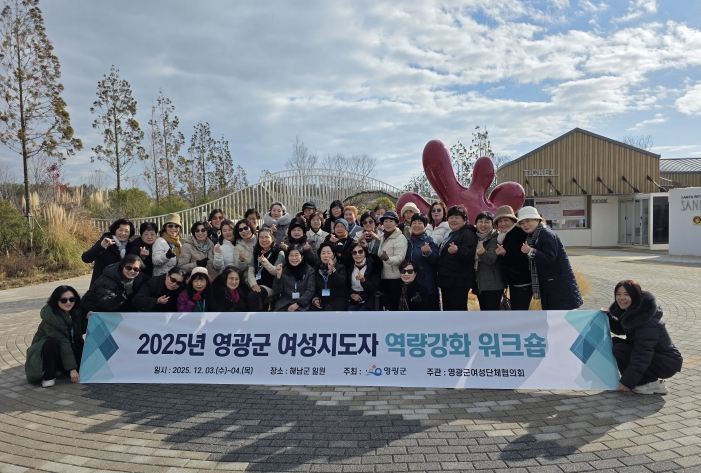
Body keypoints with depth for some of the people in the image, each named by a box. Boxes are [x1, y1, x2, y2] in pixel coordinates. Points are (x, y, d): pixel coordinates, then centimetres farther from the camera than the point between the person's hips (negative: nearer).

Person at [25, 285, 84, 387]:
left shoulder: (76, 312, -6)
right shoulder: (50, 316, -26)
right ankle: (49, 376, -15)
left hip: (67, 350, 7)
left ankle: (56, 368, 12)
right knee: (52, 342, -37)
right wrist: (72, 368, -36)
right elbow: (63, 342, -32)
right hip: (44, 349, -7)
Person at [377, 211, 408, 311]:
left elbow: (400, 257, -23)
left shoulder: (400, 238, -10)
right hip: (383, 277, 7)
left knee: (394, 306, -4)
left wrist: (388, 259, -40)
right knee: (385, 304, 11)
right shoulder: (382, 238, 14)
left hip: (395, 278, -7)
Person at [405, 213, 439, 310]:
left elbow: (435, 260, -16)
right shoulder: (408, 240, 11)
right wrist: (402, 270, 6)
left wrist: (428, 252, -33)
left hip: (426, 283, -5)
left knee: (429, 307, -2)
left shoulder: (430, 241, -5)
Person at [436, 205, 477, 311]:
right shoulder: (451, 234, 20)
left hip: (459, 281, -10)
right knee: (448, 310, 14)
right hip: (447, 279, 10)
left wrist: (457, 250, -44)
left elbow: (469, 254, -26)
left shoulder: (468, 234, -11)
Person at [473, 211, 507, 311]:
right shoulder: (476, 238, 9)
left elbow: (491, 259, -25)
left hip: (493, 284, -7)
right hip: (479, 283, 7)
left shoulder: (496, 238, -10)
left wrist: (483, 252, -44)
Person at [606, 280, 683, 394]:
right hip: (651, 355, 9)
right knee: (614, 342, 2)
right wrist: (608, 316, -4)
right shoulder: (630, 311, -2)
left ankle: (653, 384, -8)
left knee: (620, 350, -21)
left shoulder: (647, 320, -28)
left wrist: (627, 382, -27)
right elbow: (620, 329, 16)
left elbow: (642, 354, -28)